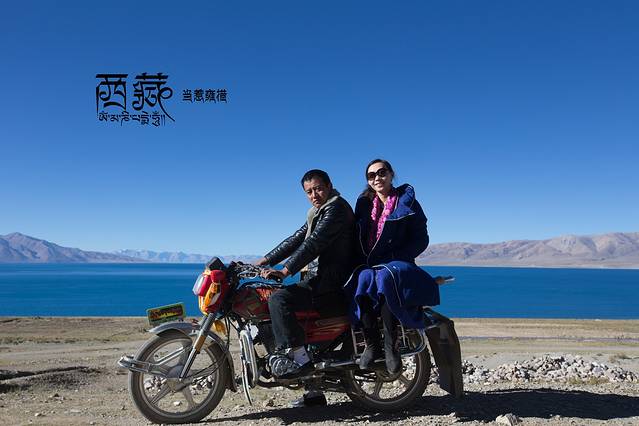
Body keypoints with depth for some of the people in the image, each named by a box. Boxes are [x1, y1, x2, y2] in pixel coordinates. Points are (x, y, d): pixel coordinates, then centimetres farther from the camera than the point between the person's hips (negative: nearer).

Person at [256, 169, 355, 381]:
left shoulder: (336, 207, -10)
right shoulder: (318, 213, 22)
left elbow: (313, 244, -21)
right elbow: (296, 239, 19)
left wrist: (285, 271, -26)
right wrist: (266, 260, 11)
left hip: (330, 283, -11)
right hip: (319, 279, 11)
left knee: (278, 299, -25)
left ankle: (299, 359, -23)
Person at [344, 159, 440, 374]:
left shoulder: (407, 202, 5)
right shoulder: (364, 203, 18)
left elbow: (421, 239, -1)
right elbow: (357, 237, 17)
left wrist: (395, 258, -13)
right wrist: (361, 262, -1)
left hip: (397, 263, -3)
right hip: (367, 265, 3)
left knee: (385, 278, -38)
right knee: (363, 280, -33)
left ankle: (391, 346, -30)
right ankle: (372, 345, -26)